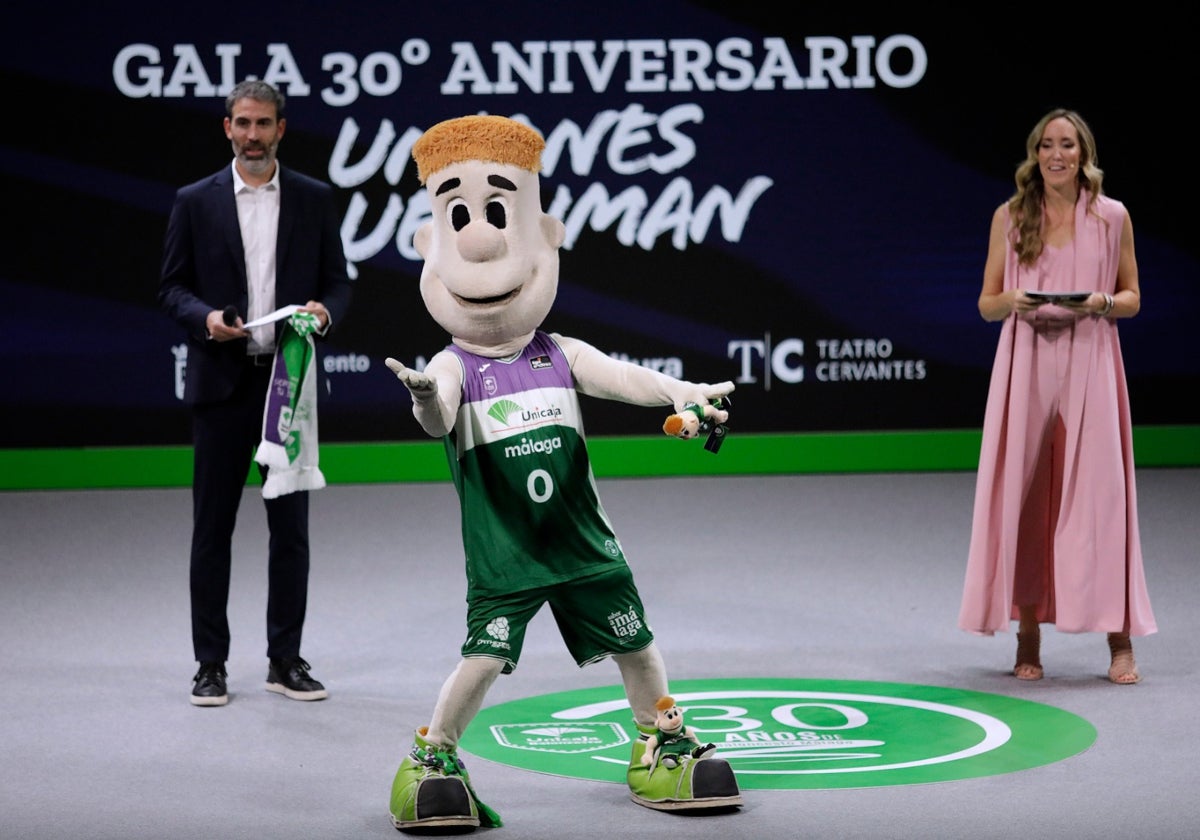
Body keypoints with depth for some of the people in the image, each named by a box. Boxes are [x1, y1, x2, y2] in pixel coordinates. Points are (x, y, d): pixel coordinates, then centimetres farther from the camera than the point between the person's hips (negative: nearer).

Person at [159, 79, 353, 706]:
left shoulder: (314, 200, 7)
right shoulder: (195, 202, 4)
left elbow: (337, 281, 9)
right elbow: (171, 287, 4)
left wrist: (325, 312, -13)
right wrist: (205, 318, -15)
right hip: (221, 381, -1)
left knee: (291, 526, 4)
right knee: (212, 527, 3)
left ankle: (286, 659, 14)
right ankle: (210, 663, 10)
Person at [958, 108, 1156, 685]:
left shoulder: (1112, 217, 6)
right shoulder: (1010, 217, 7)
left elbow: (1133, 298, 10)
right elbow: (986, 304, 10)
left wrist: (1102, 302, -11)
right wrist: (1012, 301, -12)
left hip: (1089, 366, -1)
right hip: (1026, 366, 1)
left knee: (1097, 491, -5)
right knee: (1024, 491, 0)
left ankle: (1119, 641, -2)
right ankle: (1028, 637, 7)